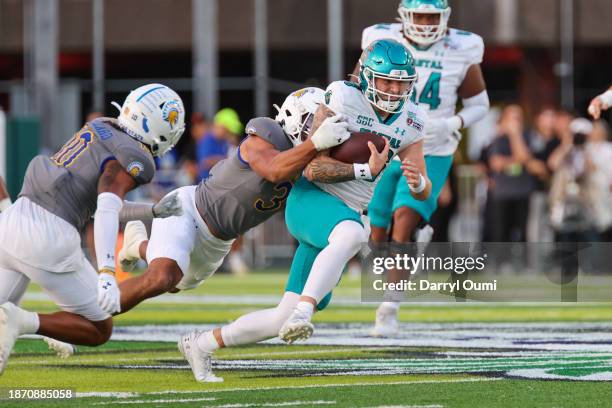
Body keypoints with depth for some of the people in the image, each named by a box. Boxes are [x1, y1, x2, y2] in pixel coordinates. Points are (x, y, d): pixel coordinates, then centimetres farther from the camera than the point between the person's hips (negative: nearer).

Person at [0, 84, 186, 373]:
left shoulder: (101, 128, 18)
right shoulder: (134, 161, -6)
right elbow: (106, 212, -23)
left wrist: (154, 211, 28)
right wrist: (107, 276, -32)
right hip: (49, 241, -7)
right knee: (99, 331, 11)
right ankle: (24, 323, -12)